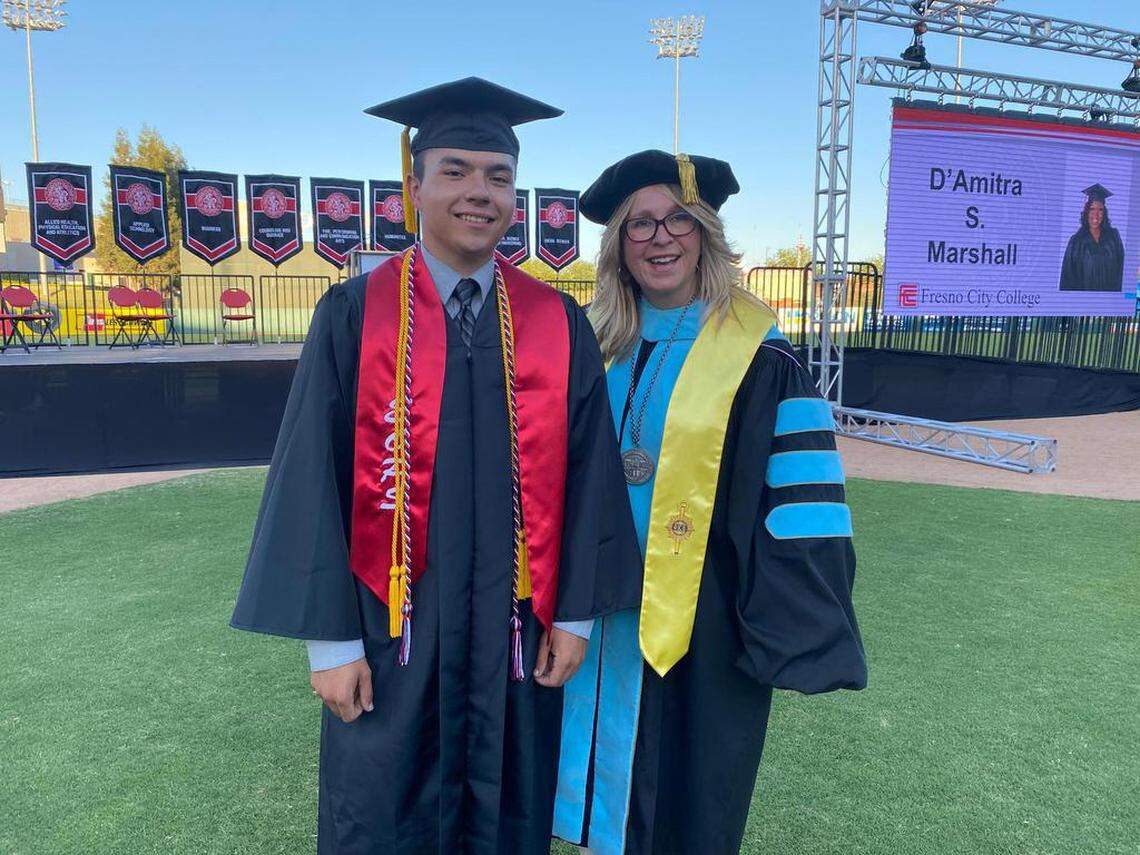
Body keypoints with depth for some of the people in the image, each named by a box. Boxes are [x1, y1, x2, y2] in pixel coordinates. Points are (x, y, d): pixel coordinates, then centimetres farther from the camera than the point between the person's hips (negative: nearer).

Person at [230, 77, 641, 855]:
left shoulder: (559, 323, -1)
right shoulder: (354, 317, -7)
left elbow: (587, 476, 1)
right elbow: (315, 484, -7)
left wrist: (576, 613, 0)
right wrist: (331, 639, -8)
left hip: (514, 630, 2)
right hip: (391, 631, -1)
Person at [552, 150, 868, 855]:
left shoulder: (759, 357, -13)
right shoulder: (600, 343, 3)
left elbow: (801, 508, -14)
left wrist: (796, 636, -16)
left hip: (701, 620, -4)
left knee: (685, 797, 14)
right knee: (612, 782, 21)